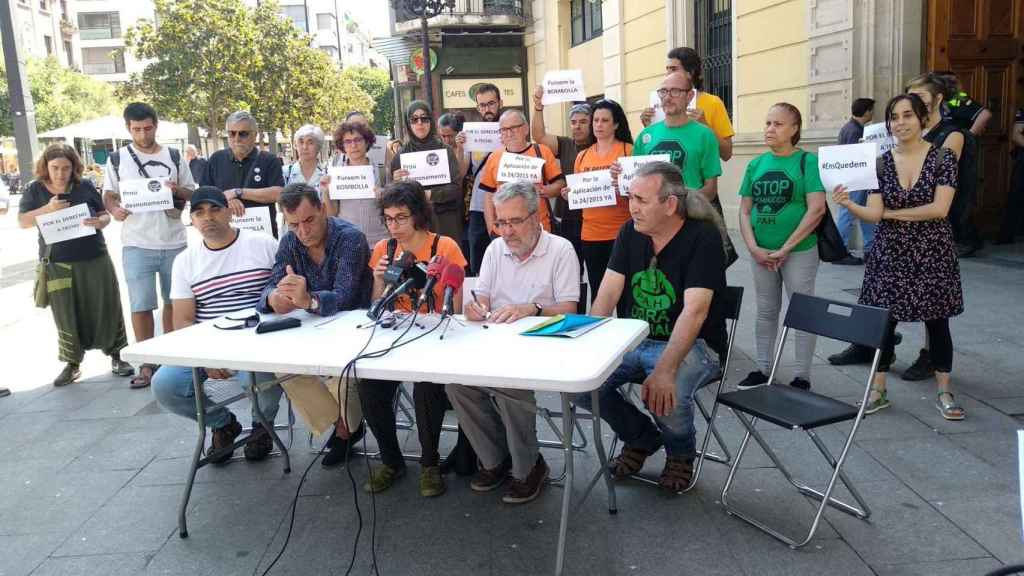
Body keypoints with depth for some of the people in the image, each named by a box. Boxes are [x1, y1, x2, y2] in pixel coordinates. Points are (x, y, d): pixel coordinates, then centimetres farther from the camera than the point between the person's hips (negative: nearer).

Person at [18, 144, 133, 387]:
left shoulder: (85, 186, 1)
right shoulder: (35, 190, 3)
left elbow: (105, 214, 5)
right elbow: (22, 222, -3)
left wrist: (100, 222, -18)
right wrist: (48, 209, -19)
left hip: (94, 260, 0)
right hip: (57, 265, 0)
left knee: (106, 309, 3)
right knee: (67, 316, 5)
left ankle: (116, 356, 16)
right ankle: (72, 364, 16)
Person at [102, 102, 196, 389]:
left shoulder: (174, 157, 6)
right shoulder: (117, 159, 3)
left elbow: (192, 193, 9)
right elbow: (108, 194, 7)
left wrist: (177, 190, -12)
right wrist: (114, 209, -14)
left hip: (174, 242, 2)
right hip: (137, 245, -1)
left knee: (173, 301, 12)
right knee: (140, 306, -1)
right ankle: (147, 363, 11)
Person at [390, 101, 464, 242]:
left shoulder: (445, 151, 4)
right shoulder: (400, 156, 7)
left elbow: (456, 187, -2)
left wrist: (430, 194, -14)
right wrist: (395, 182, -11)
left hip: (444, 221, 0)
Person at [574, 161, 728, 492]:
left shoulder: (703, 238, -16)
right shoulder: (630, 233, 2)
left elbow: (694, 311, -25)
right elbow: (607, 294, -2)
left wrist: (665, 370, -36)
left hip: (692, 345, -5)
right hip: (633, 341, 6)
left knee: (665, 395, -35)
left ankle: (681, 452, 5)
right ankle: (641, 437, 13)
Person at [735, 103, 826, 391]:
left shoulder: (807, 161, -7)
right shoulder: (756, 164, 6)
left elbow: (817, 209, -14)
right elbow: (744, 210, 7)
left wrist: (785, 249, -16)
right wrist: (754, 248, -8)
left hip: (799, 251, -4)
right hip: (761, 253, 4)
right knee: (766, 311, 14)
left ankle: (802, 377, 15)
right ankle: (763, 369, 26)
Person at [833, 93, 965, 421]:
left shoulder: (943, 157, -6)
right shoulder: (881, 162, 1)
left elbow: (939, 209, -15)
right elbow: (873, 213, -8)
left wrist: (891, 213, -11)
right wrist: (849, 205, -27)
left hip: (932, 254, -2)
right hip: (890, 254, 2)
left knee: (937, 323, 7)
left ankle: (944, 393, 21)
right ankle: (878, 391, 17)